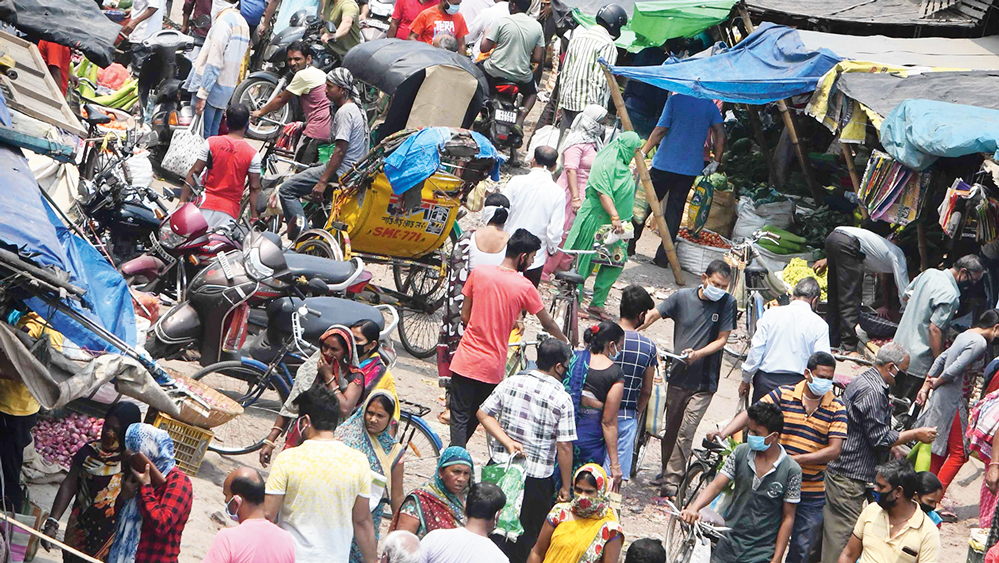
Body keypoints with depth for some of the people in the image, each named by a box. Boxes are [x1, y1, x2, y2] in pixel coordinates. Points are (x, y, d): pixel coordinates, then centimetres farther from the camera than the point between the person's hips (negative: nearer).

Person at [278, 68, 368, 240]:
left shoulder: (345, 112, -16)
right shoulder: (356, 109, 15)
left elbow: (340, 151, -22)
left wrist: (323, 182, -23)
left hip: (341, 171, -11)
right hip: (354, 169, 11)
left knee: (287, 189, -10)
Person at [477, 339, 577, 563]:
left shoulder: (511, 383, 1)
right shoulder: (562, 399, -11)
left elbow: (483, 414, 0)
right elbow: (564, 446, -12)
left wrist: (508, 442, -5)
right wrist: (565, 487, -4)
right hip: (536, 478, -4)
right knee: (527, 537, 10)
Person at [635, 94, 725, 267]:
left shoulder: (675, 100, -6)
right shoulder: (711, 106, 3)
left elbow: (660, 130, -11)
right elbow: (720, 134, -5)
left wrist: (642, 153, -7)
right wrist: (715, 162, 3)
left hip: (664, 163, -3)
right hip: (690, 168, 3)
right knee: (675, 210, 7)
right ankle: (662, 257, 3)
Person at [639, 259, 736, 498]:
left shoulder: (727, 303, -4)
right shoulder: (683, 297, 0)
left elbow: (722, 339, -3)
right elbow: (652, 315, 4)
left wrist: (698, 354, -18)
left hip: (704, 381, -3)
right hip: (678, 375, 3)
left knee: (685, 433, -9)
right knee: (670, 428, 13)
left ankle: (672, 479, -3)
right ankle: (666, 471, 29)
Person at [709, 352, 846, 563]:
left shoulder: (836, 408, -3)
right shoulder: (784, 395, -1)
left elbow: (834, 450, -10)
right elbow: (750, 414, -8)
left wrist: (795, 460, -19)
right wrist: (723, 434, -25)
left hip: (811, 494, 0)